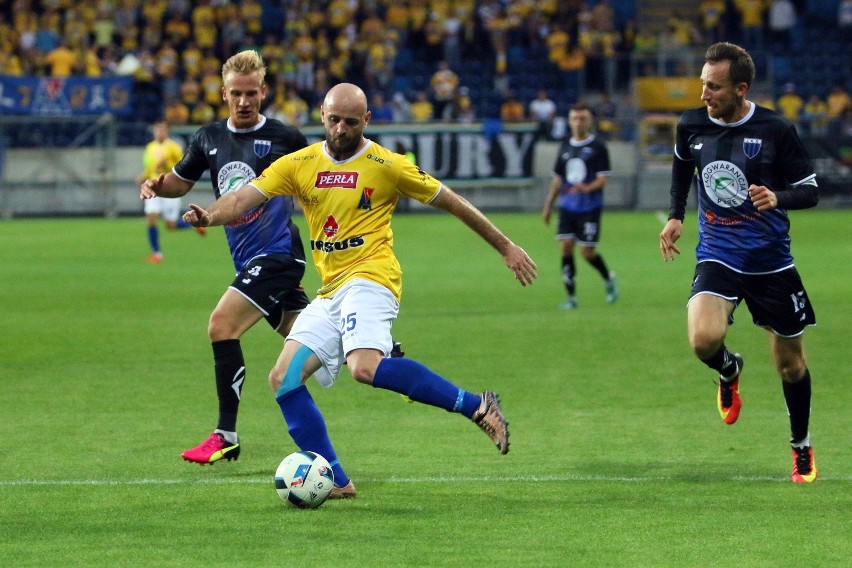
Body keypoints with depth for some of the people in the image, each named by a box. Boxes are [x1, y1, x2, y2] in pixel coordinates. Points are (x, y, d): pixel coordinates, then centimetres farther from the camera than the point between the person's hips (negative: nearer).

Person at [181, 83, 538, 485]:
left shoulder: (387, 166, -2)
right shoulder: (299, 164, 9)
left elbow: (451, 202, 6)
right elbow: (248, 196, -1)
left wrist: (506, 248, 10)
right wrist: (210, 216, -24)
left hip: (369, 279, -6)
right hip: (330, 293, 6)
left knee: (365, 368, -32)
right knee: (283, 379, -4)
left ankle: (476, 407, -23)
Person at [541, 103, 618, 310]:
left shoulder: (598, 147, -3)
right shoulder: (566, 147, 12)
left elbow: (603, 178, -8)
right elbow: (557, 178, 20)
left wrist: (587, 188, -27)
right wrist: (548, 205, 17)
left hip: (590, 207, -4)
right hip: (567, 207, 4)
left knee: (587, 251, -5)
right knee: (566, 246, -6)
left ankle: (609, 279, 24)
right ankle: (571, 296, 0)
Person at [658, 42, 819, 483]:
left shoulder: (776, 131, -12)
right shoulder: (692, 125, -3)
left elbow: (810, 189, -5)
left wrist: (778, 198, -26)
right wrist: (676, 215, 13)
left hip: (771, 261, -1)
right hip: (717, 258, 1)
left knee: (791, 365, 8)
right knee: (704, 339, -25)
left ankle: (801, 446, 32)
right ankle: (730, 371, 12)